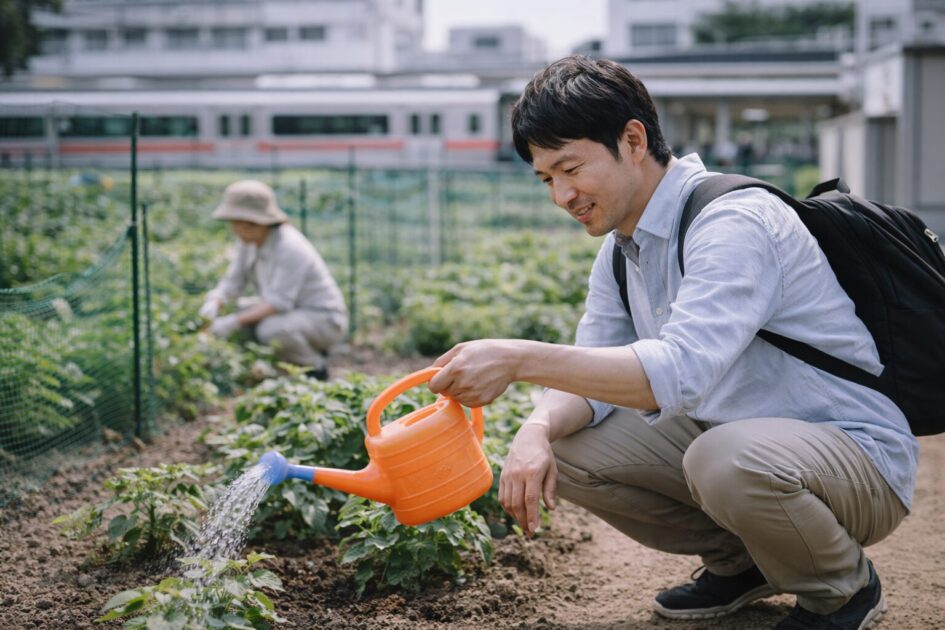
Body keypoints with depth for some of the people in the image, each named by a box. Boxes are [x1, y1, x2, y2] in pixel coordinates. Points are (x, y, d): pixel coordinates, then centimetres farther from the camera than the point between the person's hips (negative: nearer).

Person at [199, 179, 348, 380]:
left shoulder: (289, 247, -27)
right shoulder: (249, 241, -3)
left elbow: (279, 302, -31)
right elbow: (233, 282, -1)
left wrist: (235, 321, -37)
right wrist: (214, 303, -23)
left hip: (324, 320, -9)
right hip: (292, 313, 9)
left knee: (271, 330, -36)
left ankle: (316, 368, -6)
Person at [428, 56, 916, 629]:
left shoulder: (734, 222, -24)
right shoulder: (621, 250, 6)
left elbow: (683, 369, -38)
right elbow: (592, 379, 5)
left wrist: (520, 359, -41)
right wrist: (537, 430, -19)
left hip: (857, 454, -8)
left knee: (727, 459, -39)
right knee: (564, 449, -6)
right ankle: (738, 560, 12)